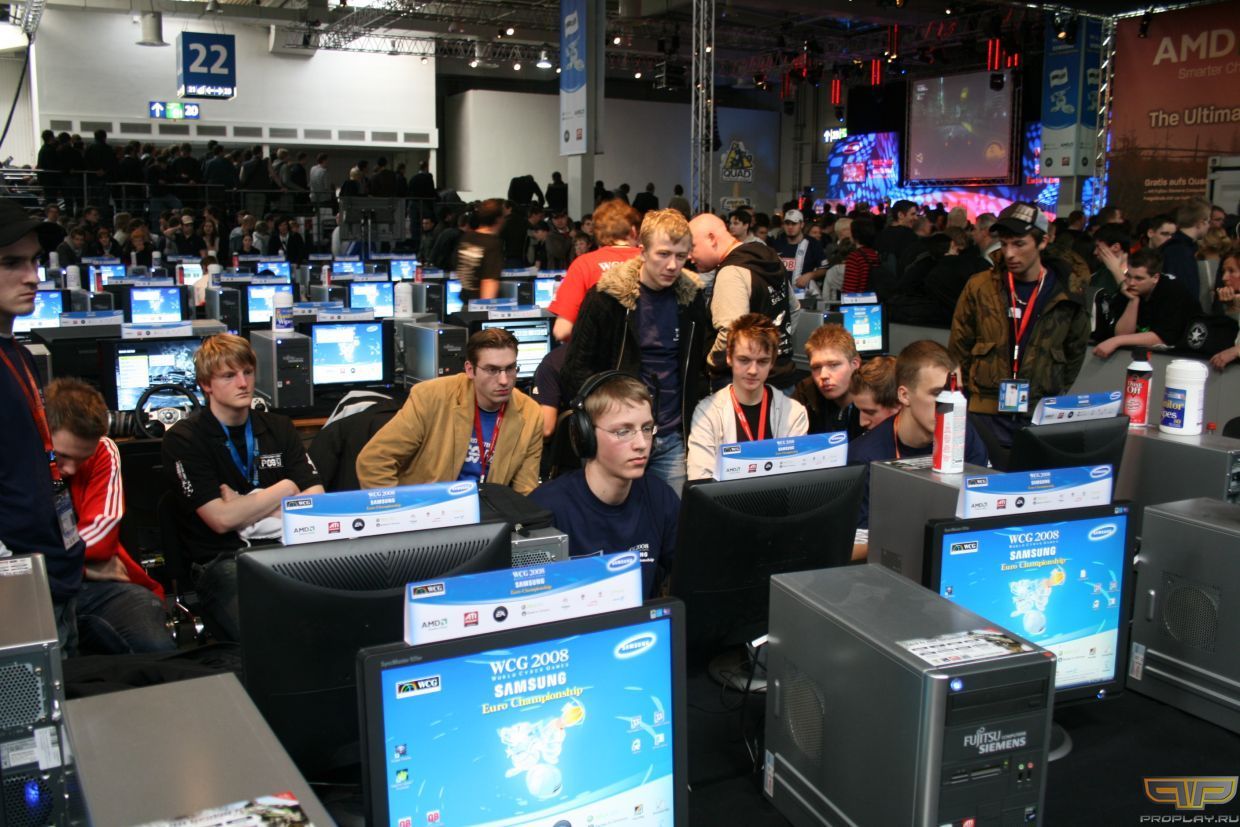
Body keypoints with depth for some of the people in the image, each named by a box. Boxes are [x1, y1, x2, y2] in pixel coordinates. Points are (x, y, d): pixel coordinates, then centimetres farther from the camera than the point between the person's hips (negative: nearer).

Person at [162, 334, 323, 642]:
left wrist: (244, 508, -4)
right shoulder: (183, 439, 1)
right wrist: (284, 489, 4)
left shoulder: (279, 427, 16)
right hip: (221, 559, -4)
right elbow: (222, 519, -8)